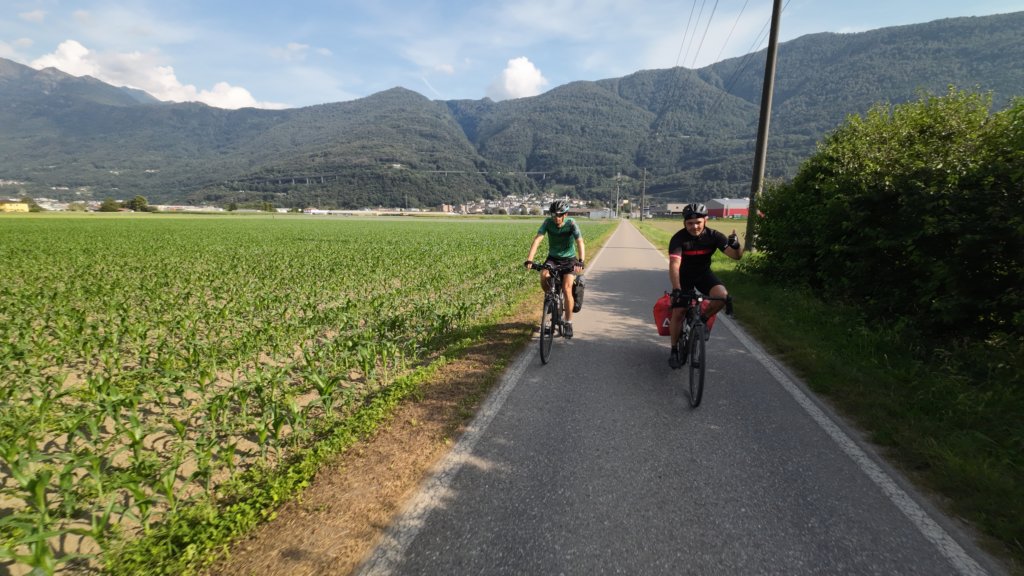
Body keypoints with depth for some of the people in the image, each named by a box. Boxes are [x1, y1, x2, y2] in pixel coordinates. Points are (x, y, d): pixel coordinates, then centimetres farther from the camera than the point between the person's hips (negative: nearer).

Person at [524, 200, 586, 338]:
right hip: (553, 258, 2)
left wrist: (580, 262, -46)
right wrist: (529, 260, -37)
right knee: (543, 276, -29)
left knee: (567, 288, -19)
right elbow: (537, 240, -23)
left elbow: (580, 243, -30)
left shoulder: (571, 224, -18)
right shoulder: (548, 222, -13)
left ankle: (568, 323, -5)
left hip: (569, 259, -2)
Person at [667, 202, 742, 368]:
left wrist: (736, 245, -44)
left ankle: (702, 320, 2)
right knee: (678, 312, -9)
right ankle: (674, 350, 11)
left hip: (703, 273, 2)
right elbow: (674, 266, -38)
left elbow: (736, 256, -21)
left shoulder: (713, 236, -18)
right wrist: (676, 289, -52)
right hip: (684, 275, -2)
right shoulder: (678, 239, -26)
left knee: (722, 295, -26)